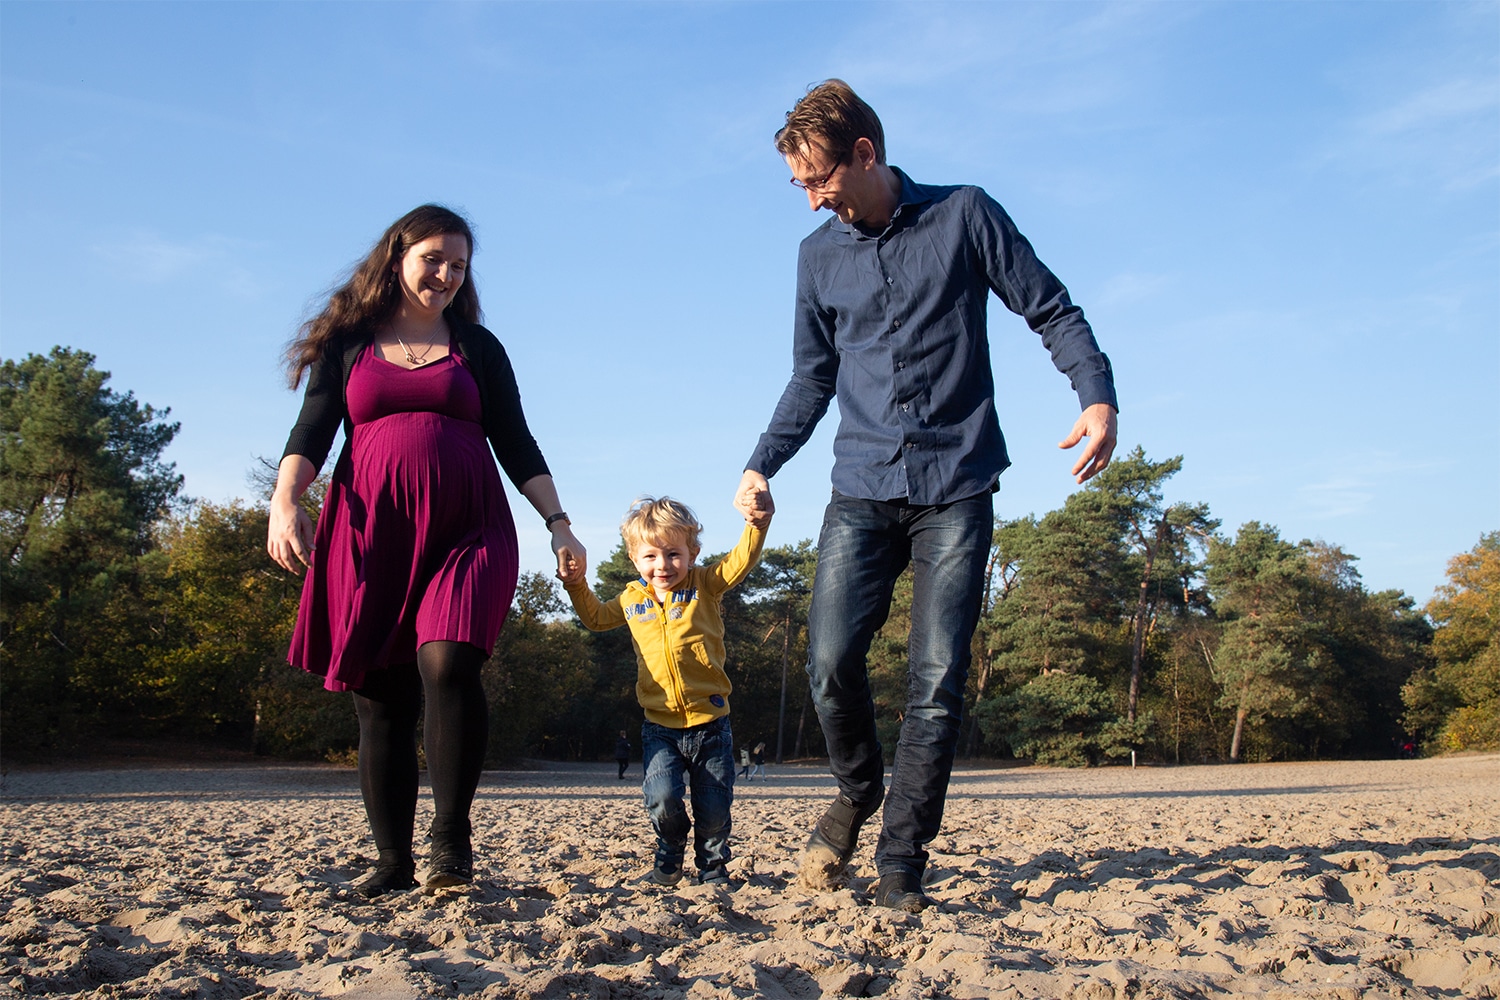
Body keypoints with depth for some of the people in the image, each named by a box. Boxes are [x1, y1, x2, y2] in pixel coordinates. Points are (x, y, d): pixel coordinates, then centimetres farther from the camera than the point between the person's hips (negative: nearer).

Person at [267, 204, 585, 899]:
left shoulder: (477, 347, 18)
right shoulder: (348, 344, 15)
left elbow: (516, 444, 16)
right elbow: (311, 433, 6)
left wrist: (557, 522, 5)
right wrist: (284, 501, -12)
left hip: (465, 531, 0)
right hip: (369, 534, 1)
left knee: (448, 664, -23)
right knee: (382, 698, -1)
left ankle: (452, 835, -12)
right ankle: (393, 862, 5)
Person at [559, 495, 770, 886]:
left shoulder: (704, 585, 0)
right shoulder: (632, 599, 8)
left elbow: (742, 560, -14)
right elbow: (596, 617, 27)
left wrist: (756, 523, -31)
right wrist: (577, 585, 13)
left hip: (710, 723, -1)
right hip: (660, 727, 2)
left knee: (714, 809, 3)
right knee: (662, 801, -15)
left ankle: (713, 866, 29)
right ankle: (669, 860, 14)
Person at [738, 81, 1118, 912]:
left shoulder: (964, 216, 2)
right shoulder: (819, 256, 12)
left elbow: (1051, 311, 3)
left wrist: (1098, 395, -13)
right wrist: (763, 464, 10)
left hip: (957, 490, -2)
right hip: (862, 490, 3)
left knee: (936, 680, -6)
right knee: (831, 660, -11)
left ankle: (902, 860, 4)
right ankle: (857, 792, 17)